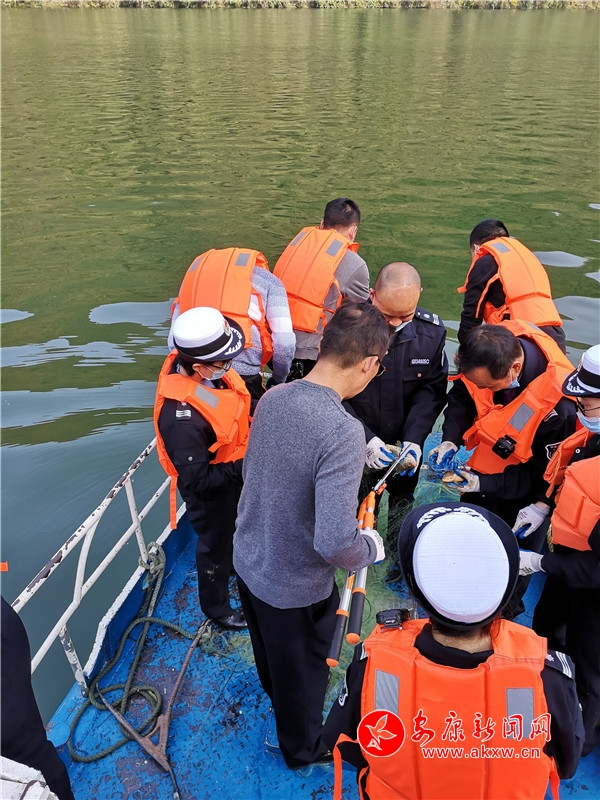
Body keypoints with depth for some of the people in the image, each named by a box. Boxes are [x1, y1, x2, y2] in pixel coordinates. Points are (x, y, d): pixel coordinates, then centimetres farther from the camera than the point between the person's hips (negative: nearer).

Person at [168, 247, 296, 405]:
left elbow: (174, 342, 18)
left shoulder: (193, 275, 27)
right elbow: (285, 344, 4)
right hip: (242, 374, -3)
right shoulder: (268, 279, 17)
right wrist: (278, 379, 21)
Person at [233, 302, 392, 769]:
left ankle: (276, 696, 66)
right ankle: (303, 748, 54)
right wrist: (370, 548, -13)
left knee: (271, 653, 36)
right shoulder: (344, 432, -34)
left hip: (248, 561, 7)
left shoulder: (272, 397, -10)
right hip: (295, 586, -6)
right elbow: (334, 543, -36)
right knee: (304, 672, 25)